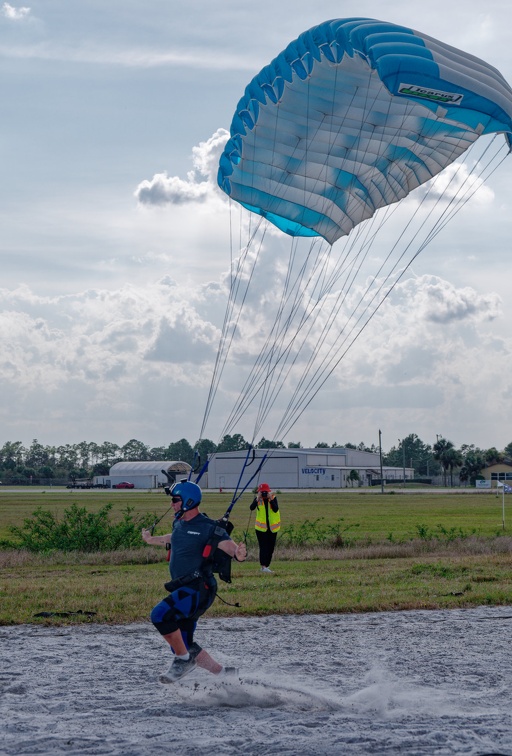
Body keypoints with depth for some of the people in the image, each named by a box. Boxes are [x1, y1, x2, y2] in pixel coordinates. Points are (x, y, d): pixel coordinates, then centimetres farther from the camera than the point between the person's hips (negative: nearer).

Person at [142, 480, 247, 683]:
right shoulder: (179, 524, 13)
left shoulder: (208, 527, -11)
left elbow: (228, 545, -22)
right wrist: (152, 540, 52)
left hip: (198, 589, -9)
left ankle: (183, 659, -11)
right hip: (182, 590, 9)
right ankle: (222, 673, 20)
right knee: (183, 646, 8)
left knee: (160, 614, -28)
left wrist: (238, 554, -45)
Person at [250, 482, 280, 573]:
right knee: (263, 546, -11)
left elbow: (276, 509, -19)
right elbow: (251, 508, -20)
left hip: (272, 527, 2)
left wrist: (270, 499, -25)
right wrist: (258, 499, -28)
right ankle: (263, 566, -16)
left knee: (271, 547, 8)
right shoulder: (258, 499, -4)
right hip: (261, 527, -2)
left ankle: (267, 565, 21)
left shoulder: (273, 498, -4)